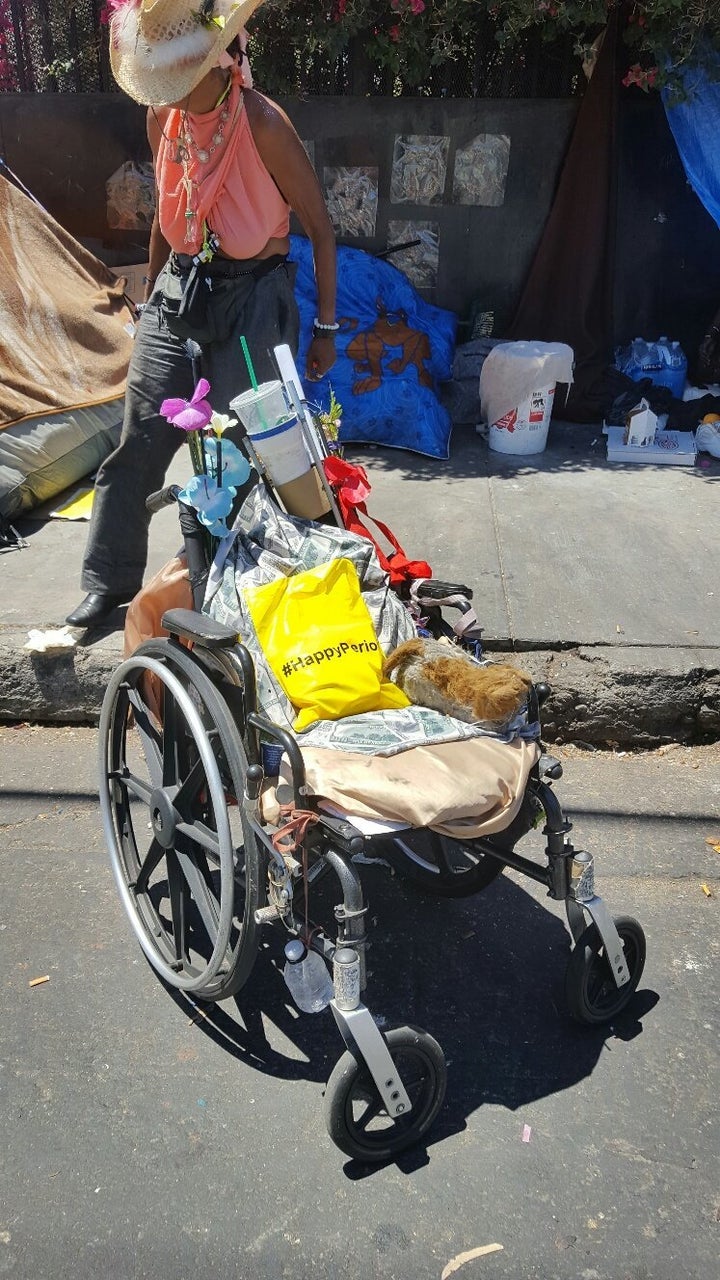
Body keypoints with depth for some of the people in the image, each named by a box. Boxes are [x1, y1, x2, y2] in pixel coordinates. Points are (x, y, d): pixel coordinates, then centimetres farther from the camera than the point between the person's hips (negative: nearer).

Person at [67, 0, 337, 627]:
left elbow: (320, 227, -9)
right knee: (139, 441, 4)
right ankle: (111, 580, 17)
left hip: (251, 298, -5)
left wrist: (326, 328, -8)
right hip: (177, 289, 6)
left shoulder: (262, 123, -14)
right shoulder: (162, 115, 4)